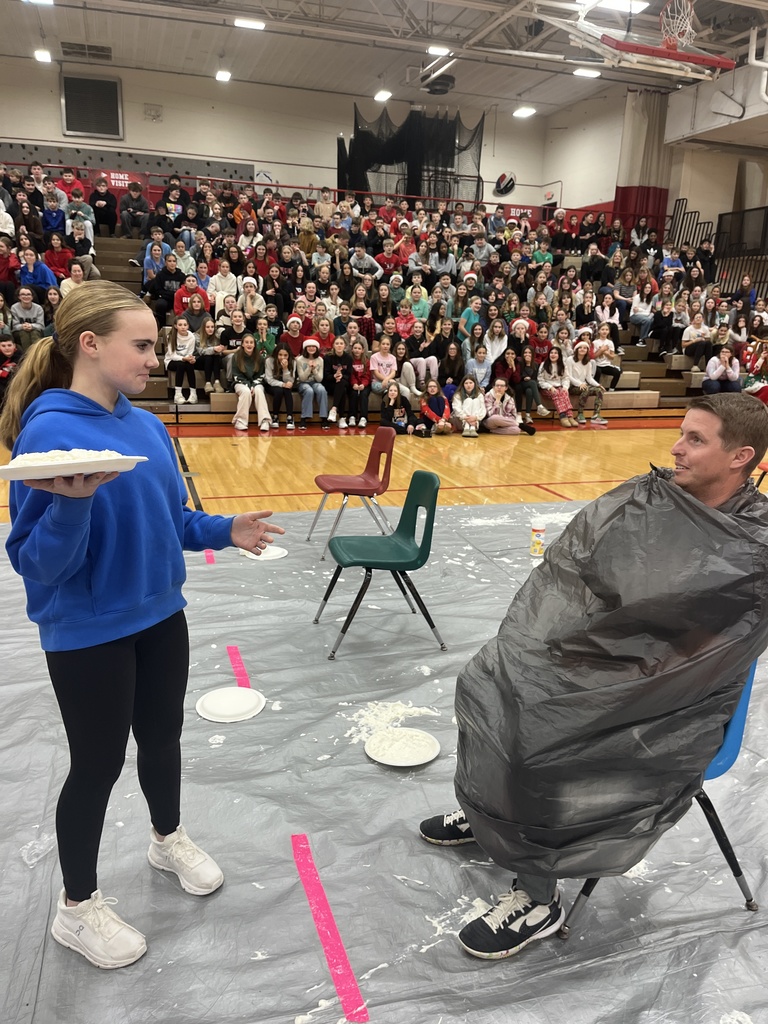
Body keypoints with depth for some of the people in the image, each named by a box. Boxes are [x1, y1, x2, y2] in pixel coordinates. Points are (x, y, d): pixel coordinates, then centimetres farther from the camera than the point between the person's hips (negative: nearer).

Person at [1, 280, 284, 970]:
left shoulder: (146, 425, 1)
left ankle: (169, 839, 49)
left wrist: (225, 531, 0)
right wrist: (72, 505, -38)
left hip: (160, 617, 6)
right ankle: (77, 907, 35)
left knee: (162, 738, 21)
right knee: (98, 763, 10)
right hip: (88, 635, -6)